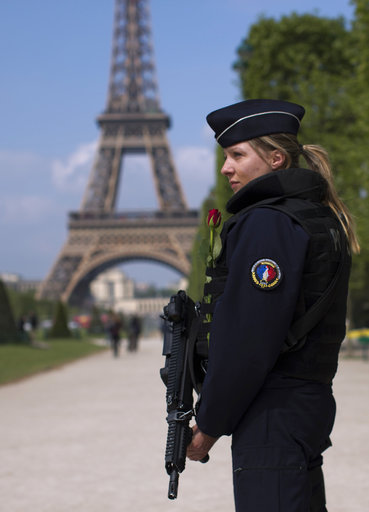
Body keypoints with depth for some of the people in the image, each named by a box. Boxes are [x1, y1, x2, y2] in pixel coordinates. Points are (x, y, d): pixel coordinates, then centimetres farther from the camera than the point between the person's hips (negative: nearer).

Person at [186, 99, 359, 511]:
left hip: (274, 416, -10)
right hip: (312, 403, 10)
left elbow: (249, 338, -20)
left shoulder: (267, 223, -15)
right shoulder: (320, 219, 16)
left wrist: (209, 424, -11)